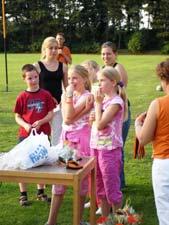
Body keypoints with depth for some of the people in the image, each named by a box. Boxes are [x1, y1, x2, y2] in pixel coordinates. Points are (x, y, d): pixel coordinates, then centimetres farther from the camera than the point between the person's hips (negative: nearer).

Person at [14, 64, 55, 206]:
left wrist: (40, 122, -17)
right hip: (25, 135, -1)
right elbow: (17, 117, -1)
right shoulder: (22, 97, -4)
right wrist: (25, 125, -19)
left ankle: (41, 192, 30)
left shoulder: (46, 95, -1)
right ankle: (23, 194, 16)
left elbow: (51, 114, -1)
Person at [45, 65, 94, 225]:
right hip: (66, 137, 5)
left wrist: (69, 95, -17)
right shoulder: (66, 95, 8)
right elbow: (66, 119, -8)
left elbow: (69, 118, -19)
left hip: (81, 139, -5)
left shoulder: (88, 97, -9)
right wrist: (68, 95, -12)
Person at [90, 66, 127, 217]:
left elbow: (100, 125, -20)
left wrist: (98, 103, -12)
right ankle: (105, 219, 28)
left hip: (109, 149, -9)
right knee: (100, 189, 16)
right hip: (96, 147, 9)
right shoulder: (103, 99, 11)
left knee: (112, 189, 1)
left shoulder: (116, 101, -14)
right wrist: (95, 111, -3)